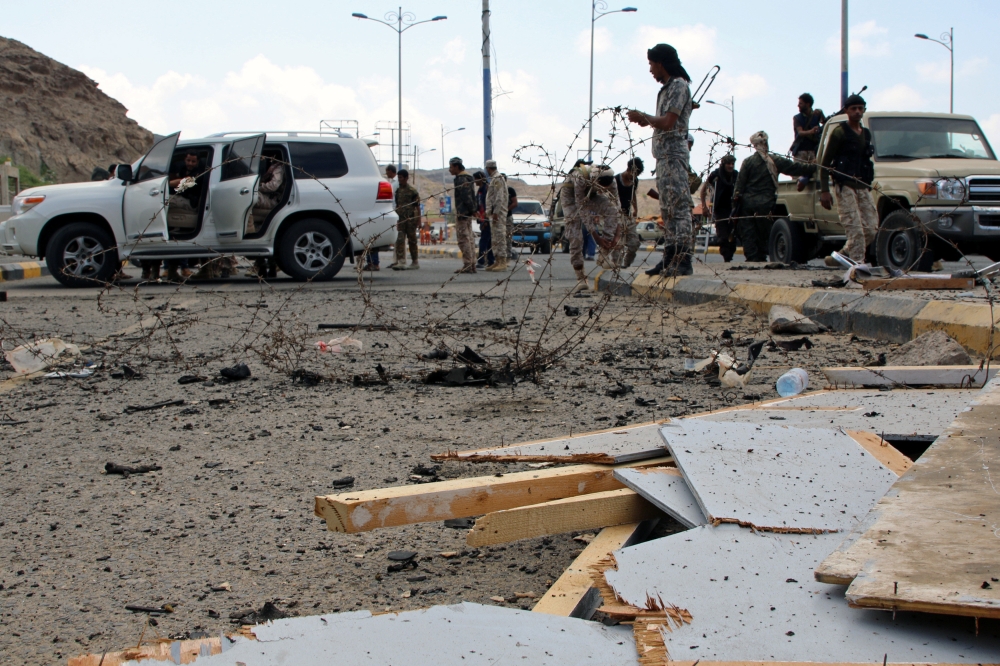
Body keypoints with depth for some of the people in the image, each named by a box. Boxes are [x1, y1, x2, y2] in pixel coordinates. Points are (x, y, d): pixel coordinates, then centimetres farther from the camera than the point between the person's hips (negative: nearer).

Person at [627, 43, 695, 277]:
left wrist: (644, 117, -6)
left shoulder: (679, 85, -8)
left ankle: (683, 260, -18)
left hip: (674, 154, -10)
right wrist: (645, 120, 11)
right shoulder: (666, 89, 21)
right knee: (668, 210, 9)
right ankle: (670, 259, 12)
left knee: (679, 207, -14)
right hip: (663, 155, 10)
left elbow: (668, 122, -17)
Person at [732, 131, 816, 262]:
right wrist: (814, 168, 11)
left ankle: (751, 257, -6)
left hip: (747, 203, 0)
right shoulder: (775, 161, 2)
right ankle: (761, 258, 8)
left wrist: (735, 200, 1)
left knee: (748, 233, 1)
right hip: (765, 204, 0)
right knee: (763, 233, 10)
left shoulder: (748, 162, 1)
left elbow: (740, 184, -1)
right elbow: (795, 168, 3)